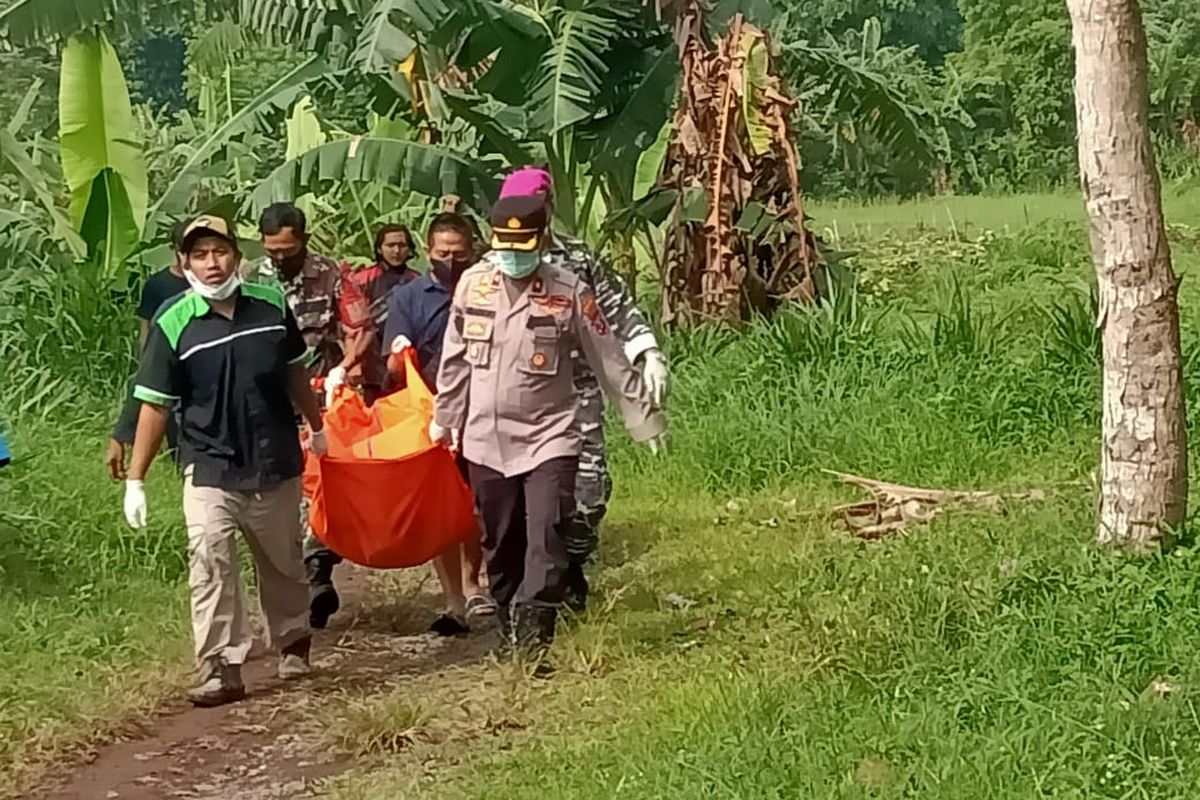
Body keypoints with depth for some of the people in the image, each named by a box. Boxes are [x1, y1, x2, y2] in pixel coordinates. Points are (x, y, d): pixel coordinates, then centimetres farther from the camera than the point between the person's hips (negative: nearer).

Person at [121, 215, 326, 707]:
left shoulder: (272, 305, -2)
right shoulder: (173, 324, -10)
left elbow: (295, 373, 13)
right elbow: (155, 405, -6)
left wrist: (316, 427, 23)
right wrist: (135, 480, -7)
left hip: (276, 464, 3)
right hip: (210, 468, -3)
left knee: (283, 562, 17)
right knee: (210, 565, -14)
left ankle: (293, 641, 40)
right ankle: (222, 670, -8)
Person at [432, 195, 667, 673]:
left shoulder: (569, 292, -8)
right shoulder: (473, 285, 1)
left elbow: (610, 361, -2)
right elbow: (455, 360, 11)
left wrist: (643, 419, 3)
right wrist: (443, 419, 16)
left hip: (548, 436, -3)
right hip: (485, 440, 3)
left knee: (546, 535, -16)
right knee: (501, 543, 11)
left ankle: (534, 633, -17)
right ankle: (510, 630, 25)